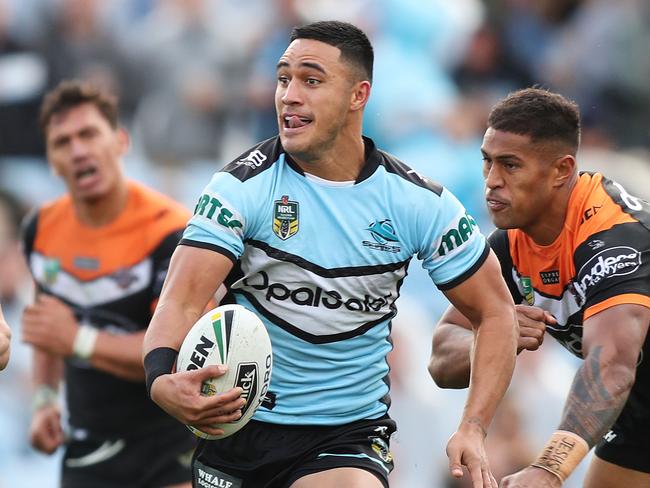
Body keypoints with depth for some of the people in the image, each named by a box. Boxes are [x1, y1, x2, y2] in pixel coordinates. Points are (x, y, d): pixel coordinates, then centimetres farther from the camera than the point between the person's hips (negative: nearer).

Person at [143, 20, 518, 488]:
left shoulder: (419, 202, -5)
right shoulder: (242, 186, -9)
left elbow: (496, 311, 2)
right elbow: (181, 304, -18)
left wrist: (473, 430, -11)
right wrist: (162, 381, -40)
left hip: (348, 434, -1)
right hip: (234, 425, 1)